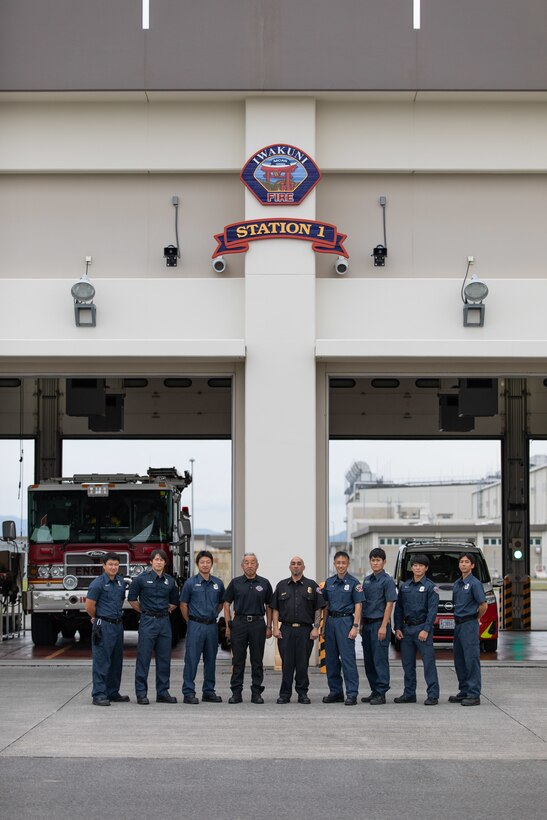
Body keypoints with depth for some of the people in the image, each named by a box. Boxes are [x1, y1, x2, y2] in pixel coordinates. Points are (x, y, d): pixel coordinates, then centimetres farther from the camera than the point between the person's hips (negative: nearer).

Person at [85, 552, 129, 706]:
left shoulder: (121, 582, 11)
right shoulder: (98, 583, -11)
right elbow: (89, 606, -11)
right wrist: (98, 618, 4)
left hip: (118, 625, 7)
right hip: (103, 626, -7)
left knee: (116, 661, 12)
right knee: (101, 661, -6)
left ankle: (113, 693, 21)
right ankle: (98, 695, -4)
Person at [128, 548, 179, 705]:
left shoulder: (170, 580, 9)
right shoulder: (141, 579, -3)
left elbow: (174, 602, 22)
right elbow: (132, 599, 4)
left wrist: (166, 610, 10)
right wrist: (145, 611, 5)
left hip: (164, 621, 4)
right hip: (147, 621, -4)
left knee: (164, 658, 6)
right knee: (143, 658, -4)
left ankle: (163, 692, 13)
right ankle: (141, 693, 0)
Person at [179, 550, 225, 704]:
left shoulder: (218, 583, 7)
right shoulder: (190, 583, -3)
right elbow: (183, 605, 3)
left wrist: (212, 616, 13)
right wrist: (191, 621, 4)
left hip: (212, 626, 4)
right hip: (195, 626, -4)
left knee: (210, 660, 9)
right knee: (191, 660, -5)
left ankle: (209, 692, 18)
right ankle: (188, 693, -3)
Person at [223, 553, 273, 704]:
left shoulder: (264, 583, 6)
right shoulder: (235, 583, 4)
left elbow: (269, 606, 10)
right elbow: (226, 604, 7)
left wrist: (269, 627, 4)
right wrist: (228, 626, 0)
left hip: (258, 623, 0)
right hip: (239, 623, 0)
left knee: (257, 660, 3)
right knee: (238, 660, 2)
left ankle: (256, 693, 9)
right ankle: (236, 693, 7)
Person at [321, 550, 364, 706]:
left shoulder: (353, 582, -3)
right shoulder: (329, 582, 12)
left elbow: (358, 606, -6)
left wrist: (355, 626, -14)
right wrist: (324, 626, 12)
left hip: (345, 621, -6)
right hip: (331, 621, 6)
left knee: (348, 659, -9)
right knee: (331, 659, 8)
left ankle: (352, 694, -7)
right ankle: (335, 692, 16)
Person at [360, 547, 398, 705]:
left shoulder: (387, 580, -7)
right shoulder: (367, 580, 14)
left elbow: (389, 604, -11)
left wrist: (383, 626, -17)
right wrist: (361, 624, 14)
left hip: (380, 623, -7)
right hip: (367, 624, 7)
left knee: (380, 659, -6)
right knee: (368, 660, 9)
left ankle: (381, 693, -3)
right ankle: (374, 692, 17)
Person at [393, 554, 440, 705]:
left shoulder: (430, 586, -3)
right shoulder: (404, 586, 12)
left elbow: (433, 609, -9)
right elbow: (398, 608, 14)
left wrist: (426, 630, -17)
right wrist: (397, 628, 5)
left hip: (422, 627, -5)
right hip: (407, 628, 5)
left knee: (429, 662, -7)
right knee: (407, 663, 9)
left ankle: (433, 695, -6)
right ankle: (409, 694, 17)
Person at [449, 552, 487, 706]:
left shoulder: (475, 583, -10)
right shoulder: (457, 584, 15)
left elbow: (484, 605, -14)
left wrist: (476, 618, -1)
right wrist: (458, 618, 12)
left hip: (469, 624, -8)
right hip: (458, 624, 8)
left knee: (472, 660, -8)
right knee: (459, 660, 11)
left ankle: (474, 695, -7)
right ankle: (464, 692, 19)